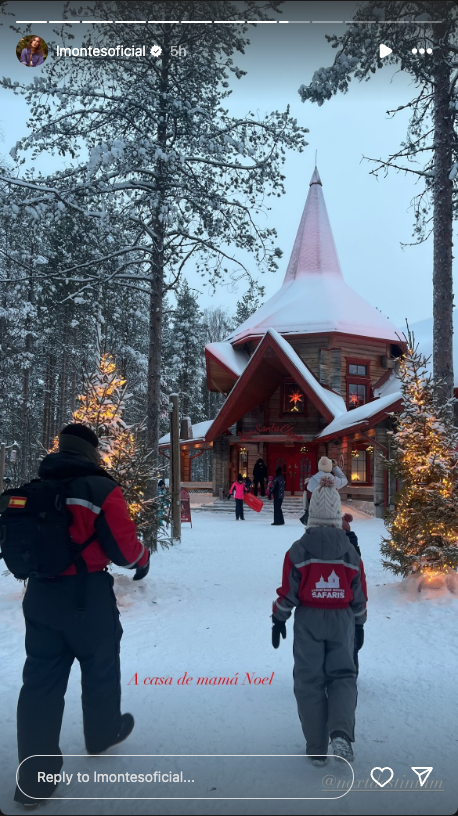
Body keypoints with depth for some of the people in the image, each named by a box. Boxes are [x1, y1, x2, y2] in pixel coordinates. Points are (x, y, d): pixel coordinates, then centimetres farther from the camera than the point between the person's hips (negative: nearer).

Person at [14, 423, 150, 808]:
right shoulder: (101, 489, -14)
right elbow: (124, 546, -13)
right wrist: (143, 560, 8)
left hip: (40, 594, 5)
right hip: (88, 596, -5)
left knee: (41, 678, 10)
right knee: (100, 667, 19)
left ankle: (34, 778, 14)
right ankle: (103, 733, 41)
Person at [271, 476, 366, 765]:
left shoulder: (298, 550, -8)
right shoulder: (350, 551, -1)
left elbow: (288, 591, -6)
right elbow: (358, 595, 6)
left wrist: (279, 620, 7)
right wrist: (359, 623, 20)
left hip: (308, 620, -1)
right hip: (342, 620, 1)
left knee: (309, 681, 9)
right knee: (343, 675, 13)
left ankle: (317, 749, 13)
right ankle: (341, 732, -10)